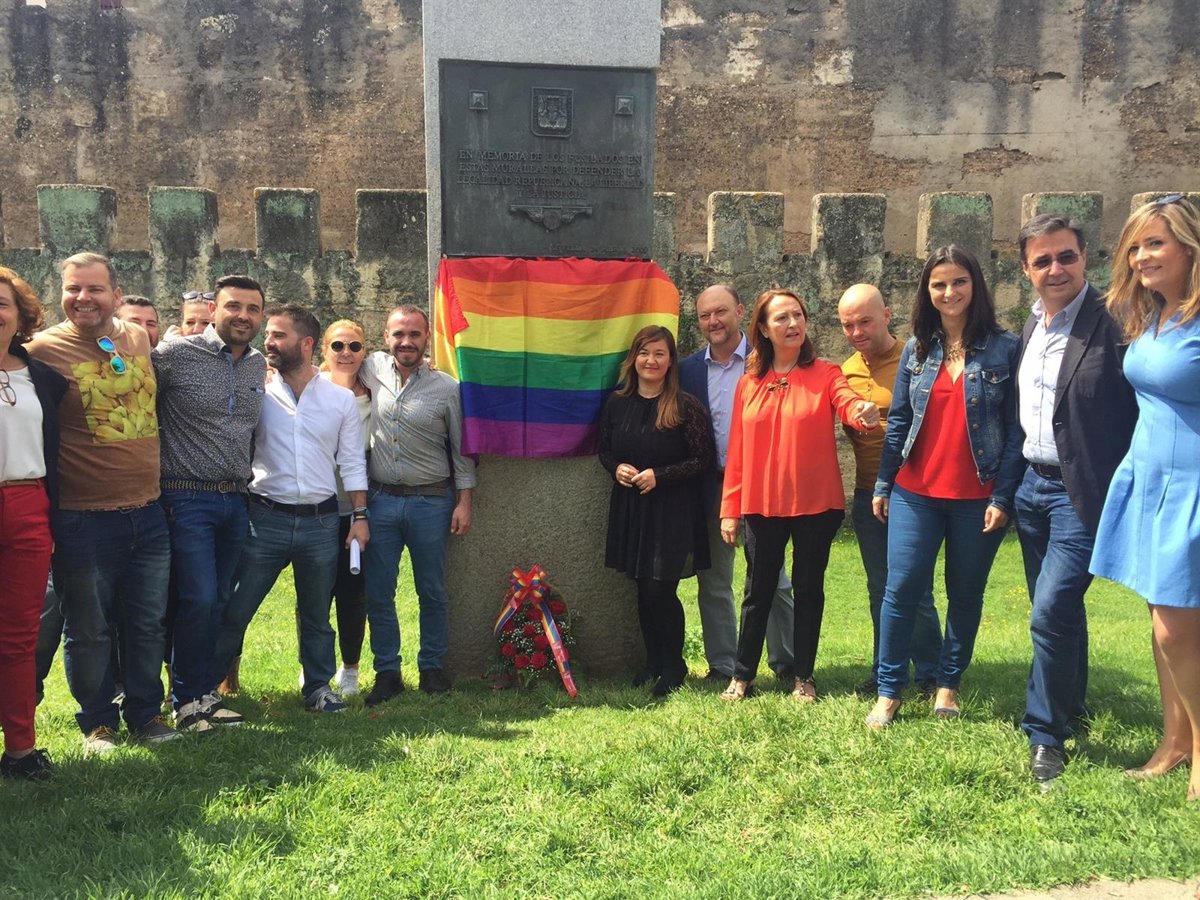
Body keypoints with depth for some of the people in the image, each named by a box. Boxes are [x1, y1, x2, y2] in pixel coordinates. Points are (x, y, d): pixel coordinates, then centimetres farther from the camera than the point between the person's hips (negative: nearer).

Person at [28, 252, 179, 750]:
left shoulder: (139, 339, 6)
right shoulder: (42, 350, -9)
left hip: (148, 513, 4)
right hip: (83, 520, -4)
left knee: (148, 625, 14)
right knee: (89, 631, 9)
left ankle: (145, 712, 30)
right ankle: (98, 721, 27)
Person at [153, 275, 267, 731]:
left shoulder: (258, 365, 10)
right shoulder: (175, 355, -9)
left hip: (236, 501, 6)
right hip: (188, 499, -6)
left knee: (218, 601, 12)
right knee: (199, 599, -8)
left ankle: (207, 692, 24)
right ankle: (187, 698, 10)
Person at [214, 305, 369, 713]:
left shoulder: (341, 399, 4)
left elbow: (352, 462, 6)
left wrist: (360, 516, 1)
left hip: (321, 521, 1)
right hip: (266, 518, -1)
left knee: (316, 614, 14)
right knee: (234, 610, 3)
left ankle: (318, 686, 28)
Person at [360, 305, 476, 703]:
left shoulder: (447, 388, -4)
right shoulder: (374, 369, 1)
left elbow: (461, 449, 1)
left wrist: (464, 502, -2)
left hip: (430, 502, -2)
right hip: (380, 499, 2)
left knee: (432, 592, 9)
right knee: (377, 593, 7)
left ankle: (432, 667, 24)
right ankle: (387, 673, 19)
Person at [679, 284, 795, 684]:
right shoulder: (688, 369, 6)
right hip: (711, 487, 3)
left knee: (772, 579, 5)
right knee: (713, 582, 9)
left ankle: (786, 664, 17)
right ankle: (723, 666, 20)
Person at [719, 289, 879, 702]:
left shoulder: (825, 374, -2)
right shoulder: (749, 384, 4)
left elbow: (848, 403, -22)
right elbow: (737, 451, 4)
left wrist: (863, 411, -47)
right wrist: (730, 509, 1)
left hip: (816, 503, -1)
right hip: (762, 505, 2)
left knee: (809, 589, 9)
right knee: (759, 590, 10)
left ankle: (803, 676, 22)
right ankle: (742, 676, 20)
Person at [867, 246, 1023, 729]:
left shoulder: (1005, 348, -3)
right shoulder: (916, 349, 7)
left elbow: (1016, 429, -5)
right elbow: (898, 421, 9)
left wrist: (1002, 497, -10)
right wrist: (882, 485, 6)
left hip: (978, 498, -2)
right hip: (915, 493, 2)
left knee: (965, 594, 10)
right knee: (901, 588, -2)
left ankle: (948, 684, 26)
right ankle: (888, 692, 9)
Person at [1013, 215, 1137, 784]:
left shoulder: (1111, 324, -14)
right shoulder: (1031, 326, 9)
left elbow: (1141, 413, -14)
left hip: (1080, 494, -7)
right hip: (1032, 485, 7)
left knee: (1051, 613, -11)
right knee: (1058, 611, 19)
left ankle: (1046, 734, 6)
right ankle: (1070, 708, 37)